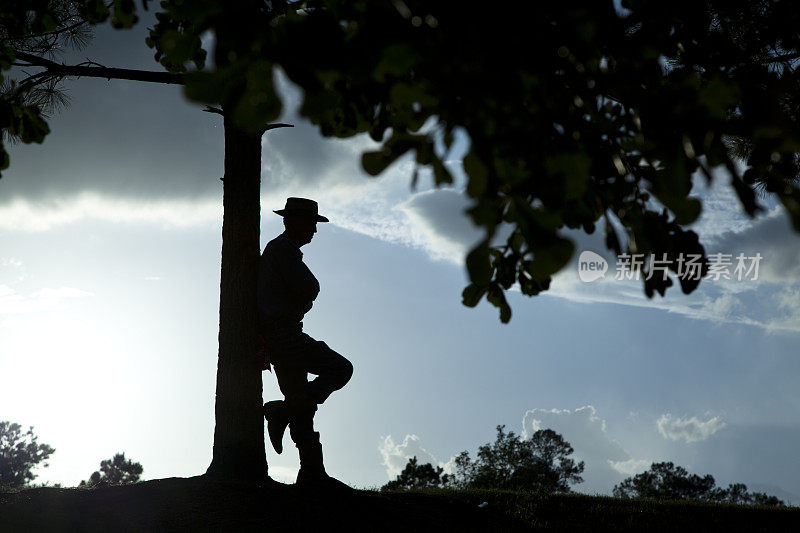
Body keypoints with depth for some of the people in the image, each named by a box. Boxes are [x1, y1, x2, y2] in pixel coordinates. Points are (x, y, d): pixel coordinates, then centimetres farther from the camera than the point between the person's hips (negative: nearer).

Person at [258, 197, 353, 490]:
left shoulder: (276, 249, 24)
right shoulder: (283, 248, -9)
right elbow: (310, 289, -15)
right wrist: (304, 301, 4)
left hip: (276, 337, 10)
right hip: (284, 333, -10)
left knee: (303, 405, 6)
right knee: (340, 369, -9)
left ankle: (312, 473, 4)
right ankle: (282, 411, -14)